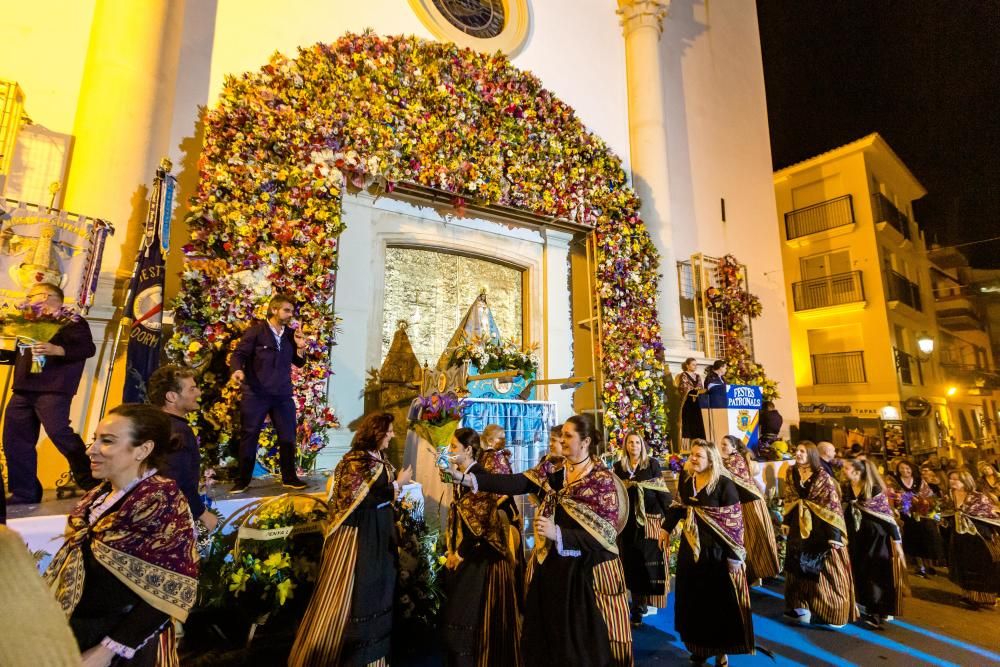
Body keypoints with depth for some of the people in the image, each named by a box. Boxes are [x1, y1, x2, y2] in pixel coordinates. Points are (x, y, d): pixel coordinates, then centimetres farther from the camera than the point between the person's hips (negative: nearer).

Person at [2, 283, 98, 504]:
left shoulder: (71, 321, -3)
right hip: (23, 390, 9)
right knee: (15, 442, 9)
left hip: (52, 390, -9)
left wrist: (58, 350, -28)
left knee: (58, 433, -16)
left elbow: (88, 348, -15)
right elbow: (21, 356, 28)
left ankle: (90, 481, -1)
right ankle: (24, 494, 18)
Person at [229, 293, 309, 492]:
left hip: (283, 395, 4)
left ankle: (289, 477, 23)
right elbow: (238, 354, -8)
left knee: (288, 436, 9)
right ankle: (243, 479, 23)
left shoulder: (291, 334, 8)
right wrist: (238, 370, -28)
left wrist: (300, 348, -9)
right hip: (255, 394, -4)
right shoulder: (255, 331, -5)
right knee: (249, 436, 8)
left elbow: (299, 363, 10)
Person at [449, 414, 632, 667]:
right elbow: (515, 483, -11)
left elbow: (605, 534, -17)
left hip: (587, 572, -4)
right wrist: (466, 478, -22)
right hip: (550, 567, 5)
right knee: (547, 637, 16)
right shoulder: (552, 471, 2)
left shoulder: (603, 480, -11)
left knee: (585, 645, 9)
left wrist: (558, 534, -28)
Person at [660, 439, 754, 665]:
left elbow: (735, 522, -14)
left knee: (721, 601, 9)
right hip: (690, 548, 5)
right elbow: (678, 506, 13)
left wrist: (735, 555, -14)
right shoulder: (685, 479, 1)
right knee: (692, 599, 14)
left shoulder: (724, 484, -15)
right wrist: (666, 528, 12)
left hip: (717, 550, -5)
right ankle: (698, 646, 31)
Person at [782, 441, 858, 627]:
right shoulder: (791, 473, 2)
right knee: (800, 567, 13)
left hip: (821, 528, -5)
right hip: (799, 527, 5)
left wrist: (835, 534, -19)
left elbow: (833, 505, -15)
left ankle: (833, 611, 16)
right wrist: (786, 522, 8)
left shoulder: (822, 476, -13)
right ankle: (802, 605, 26)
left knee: (825, 569, 2)